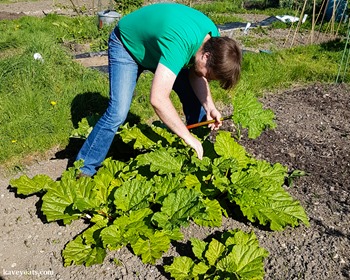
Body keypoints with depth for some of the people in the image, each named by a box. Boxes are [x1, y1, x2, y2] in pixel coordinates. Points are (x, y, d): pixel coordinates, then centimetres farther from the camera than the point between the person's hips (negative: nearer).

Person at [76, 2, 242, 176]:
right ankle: (84, 171, -4)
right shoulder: (179, 43, -42)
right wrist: (187, 136, -39)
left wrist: (209, 106, -19)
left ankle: (203, 152, 20)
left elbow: (195, 73, -3)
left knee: (196, 99, -1)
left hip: (156, 47, 7)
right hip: (126, 45, -7)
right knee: (118, 113, -21)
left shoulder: (213, 37, -17)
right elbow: (158, 99, -48)